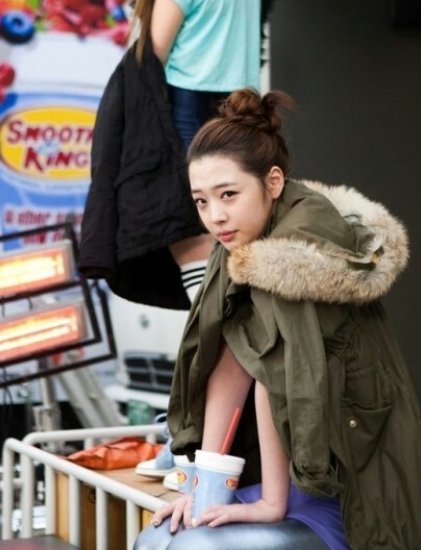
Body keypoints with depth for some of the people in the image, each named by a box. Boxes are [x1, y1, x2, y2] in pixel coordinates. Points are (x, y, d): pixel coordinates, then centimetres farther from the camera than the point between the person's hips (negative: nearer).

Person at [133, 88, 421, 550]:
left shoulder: (303, 248, -22)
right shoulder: (244, 244, 1)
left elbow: (274, 380, -23)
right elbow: (229, 369, -1)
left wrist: (273, 504, -19)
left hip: (350, 496, -7)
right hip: (295, 475, 7)